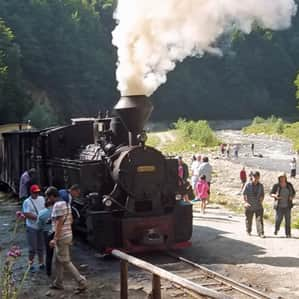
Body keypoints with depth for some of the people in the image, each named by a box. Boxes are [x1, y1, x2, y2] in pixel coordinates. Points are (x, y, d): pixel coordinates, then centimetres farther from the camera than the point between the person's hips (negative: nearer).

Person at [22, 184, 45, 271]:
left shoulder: (42, 199, 4)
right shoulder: (27, 202, -11)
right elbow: (27, 214, -18)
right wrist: (38, 217, -23)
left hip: (41, 227, 5)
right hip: (32, 228, -5)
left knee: (41, 247, 14)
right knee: (33, 248, -1)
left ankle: (41, 263, 26)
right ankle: (30, 265, 13)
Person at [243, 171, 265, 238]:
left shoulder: (260, 185, 3)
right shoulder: (248, 185, -6)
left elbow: (262, 194, 12)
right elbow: (244, 194, -5)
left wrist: (261, 201, -1)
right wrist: (245, 202, -15)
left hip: (258, 206, 1)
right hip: (249, 206, -1)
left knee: (259, 219, -9)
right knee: (249, 220, 13)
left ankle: (261, 233, -11)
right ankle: (248, 231, 34)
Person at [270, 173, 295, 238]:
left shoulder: (289, 185, 2)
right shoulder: (276, 186, -5)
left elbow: (293, 193, 13)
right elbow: (271, 194, 1)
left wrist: (292, 197, -8)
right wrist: (275, 196, -19)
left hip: (287, 206, 2)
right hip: (279, 206, -2)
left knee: (288, 220, -4)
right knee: (278, 219, -6)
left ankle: (288, 234, 4)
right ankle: (276, 229, 25)